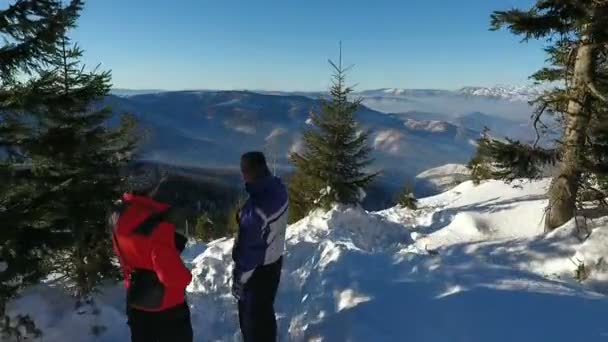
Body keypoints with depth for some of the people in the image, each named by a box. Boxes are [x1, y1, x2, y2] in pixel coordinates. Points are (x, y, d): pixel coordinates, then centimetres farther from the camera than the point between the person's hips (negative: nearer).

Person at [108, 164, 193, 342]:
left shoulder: (117, 217, -6)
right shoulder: (157, 225, -33)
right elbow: (171, 273, -30)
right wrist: (186, 277, -11)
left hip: (135, 301, 8)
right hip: (166, 303, -7)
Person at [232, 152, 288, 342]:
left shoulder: (256, 210, -35)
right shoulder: (278, 187, -10)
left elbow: (250, 250, -25)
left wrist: (239, 280, -13)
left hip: (258, 268, -8)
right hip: (274, 260, 8)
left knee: (253, 314, 14)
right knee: (264, 310, 26)